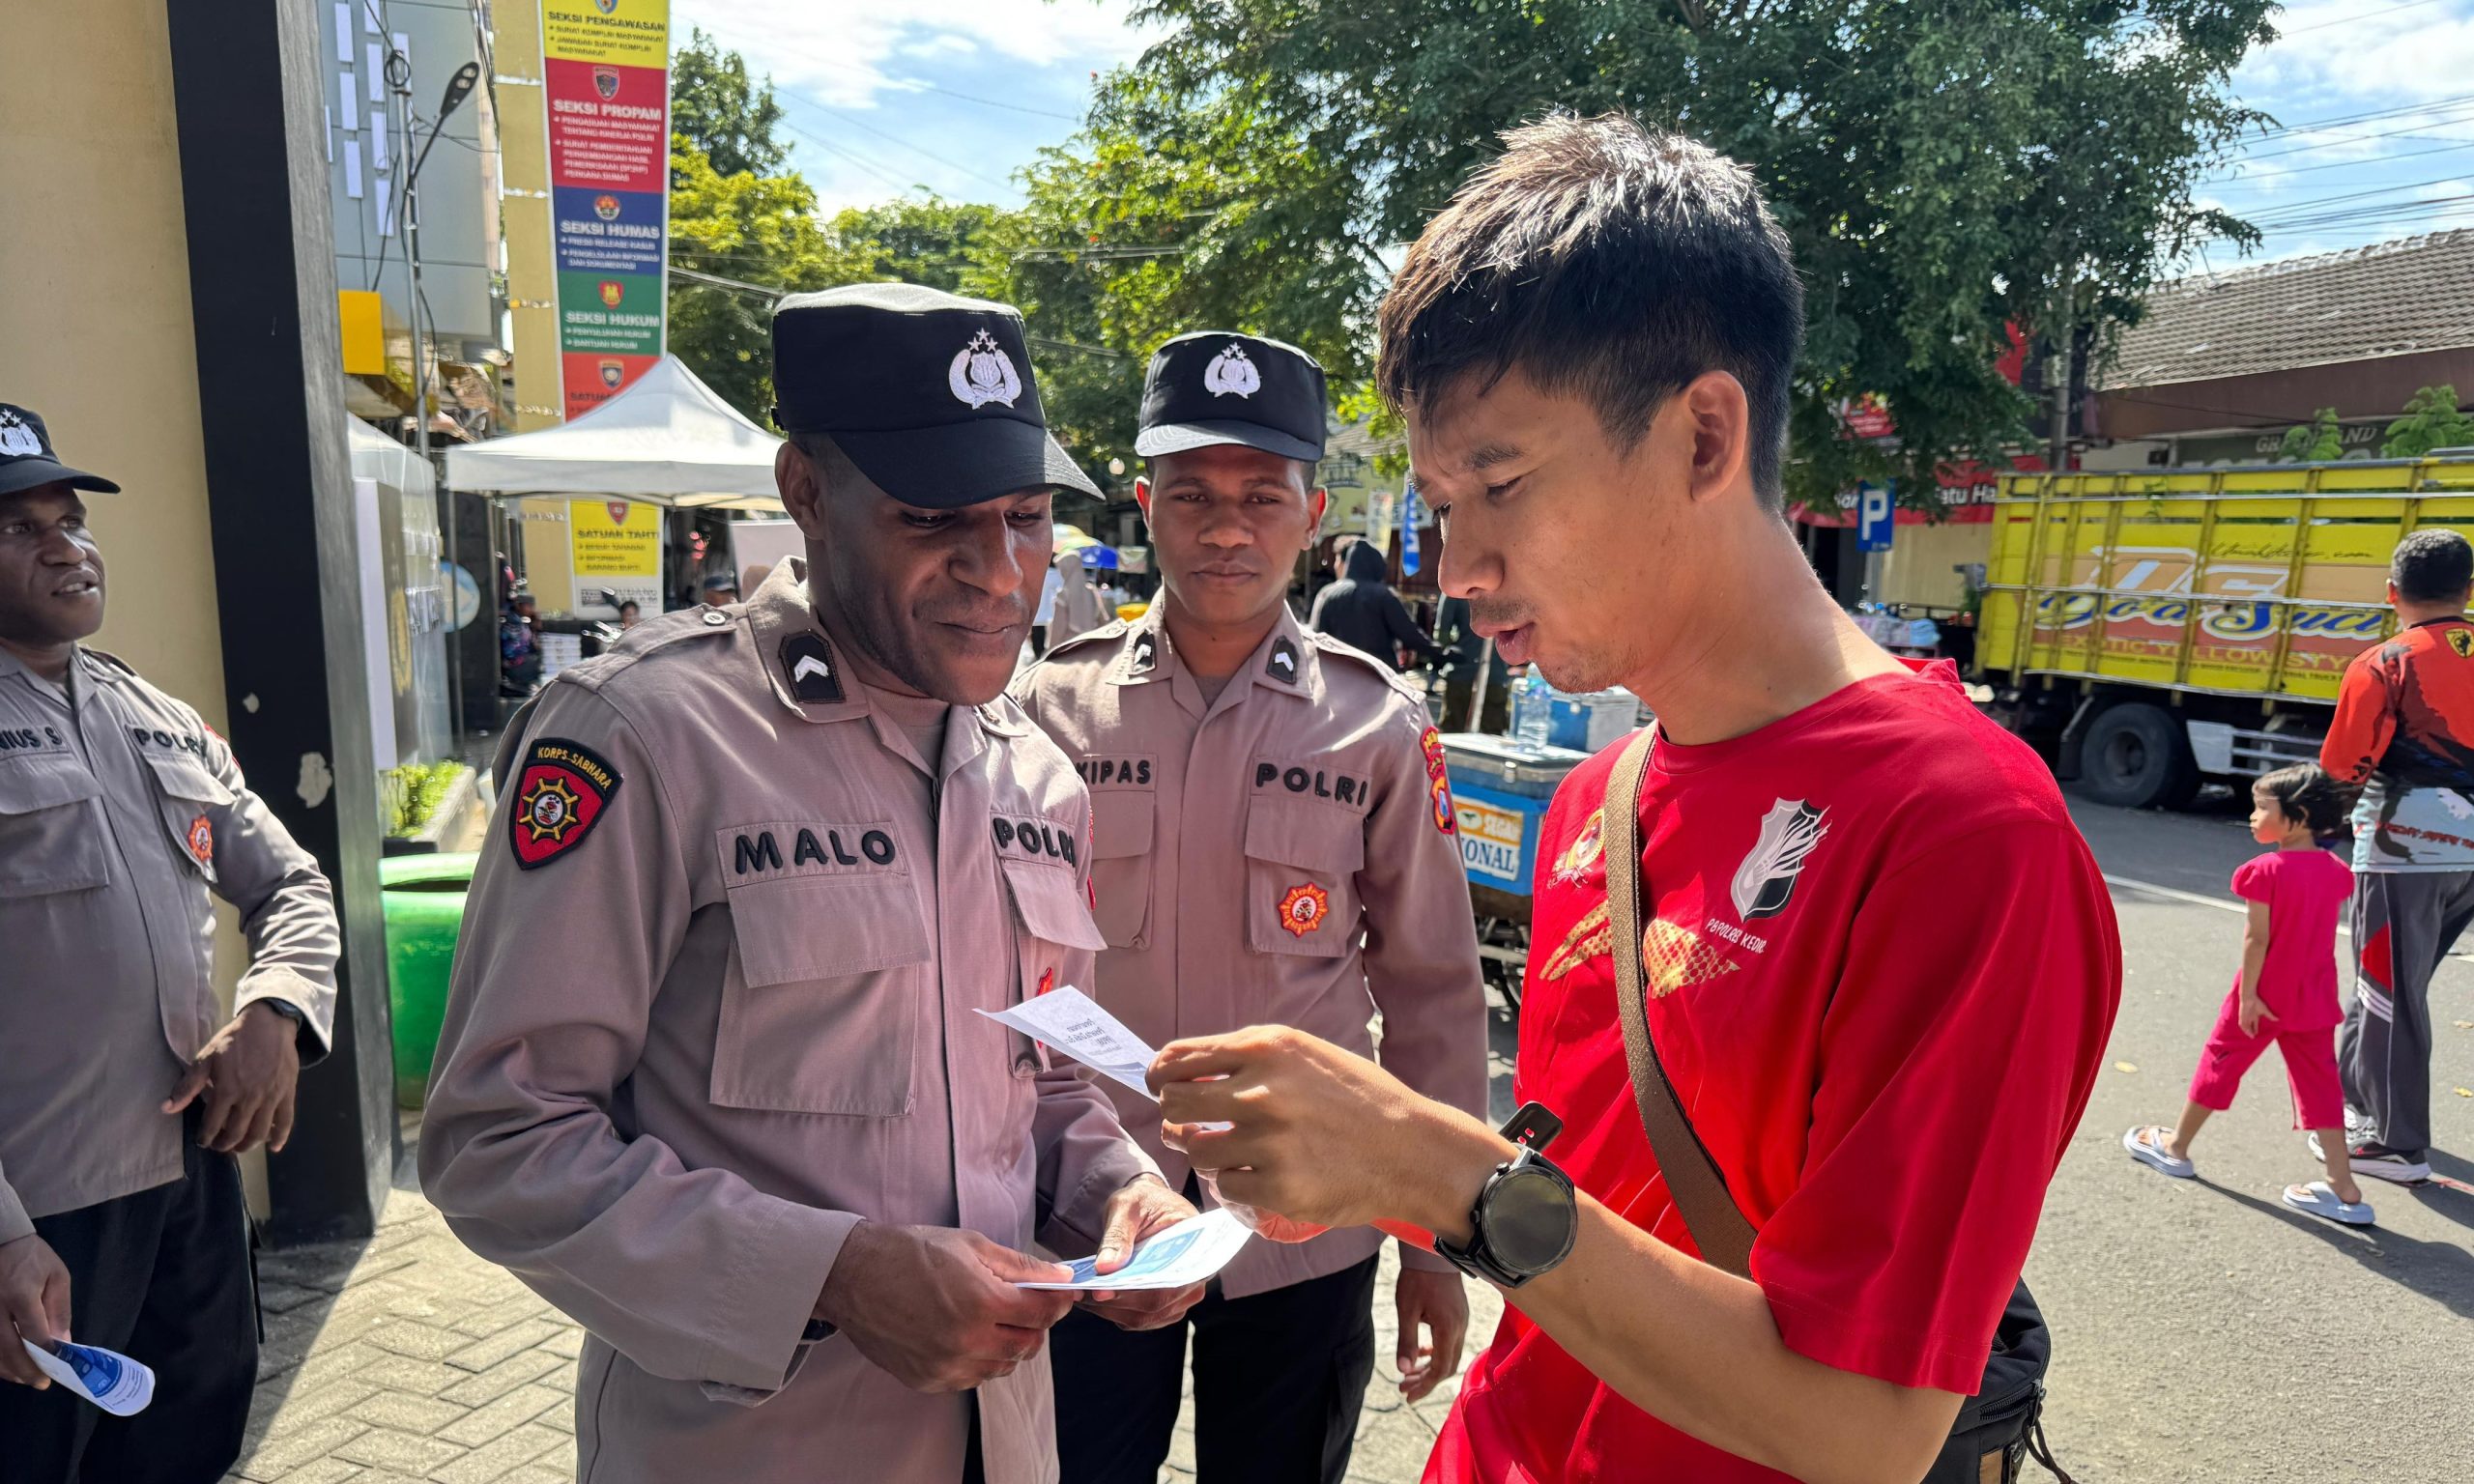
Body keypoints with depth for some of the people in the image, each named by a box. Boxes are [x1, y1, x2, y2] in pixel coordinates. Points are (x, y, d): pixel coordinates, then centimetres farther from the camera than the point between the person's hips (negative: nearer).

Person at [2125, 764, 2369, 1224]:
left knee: (2220, 1062, 10)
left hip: (2264, 996, -5)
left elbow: (2257, 937, -18)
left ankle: (2175, 1147, 25)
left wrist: (2247, 994, -14)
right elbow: (2323, 935, 9)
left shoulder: (2267, 870, -18)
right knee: (2320, 1084, 7)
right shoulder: (2335, 870, 2)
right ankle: (2344, 1189, 5)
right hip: (2315, 1001, 5)